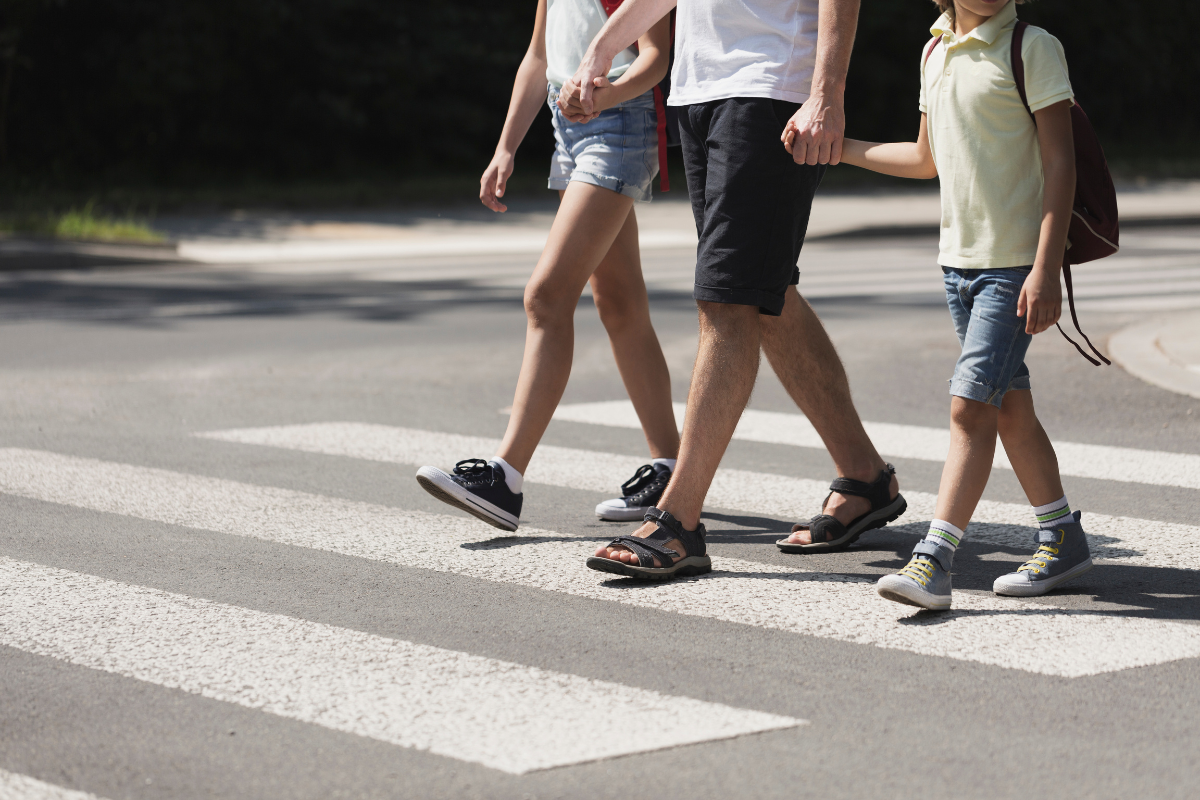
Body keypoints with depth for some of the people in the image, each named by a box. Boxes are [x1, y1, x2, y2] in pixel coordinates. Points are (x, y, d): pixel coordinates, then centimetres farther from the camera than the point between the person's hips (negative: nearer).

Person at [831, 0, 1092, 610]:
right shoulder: (936, 53, 11)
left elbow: (1060, 162, -14)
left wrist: (1046, 269, -21)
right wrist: (841, 147, 22)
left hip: (1017, 262, -7)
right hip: (959, 259, 7)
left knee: (971, 404, -13)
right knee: (1008, 407, 12)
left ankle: (933, 560, -15)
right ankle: (1062, 538, 24)